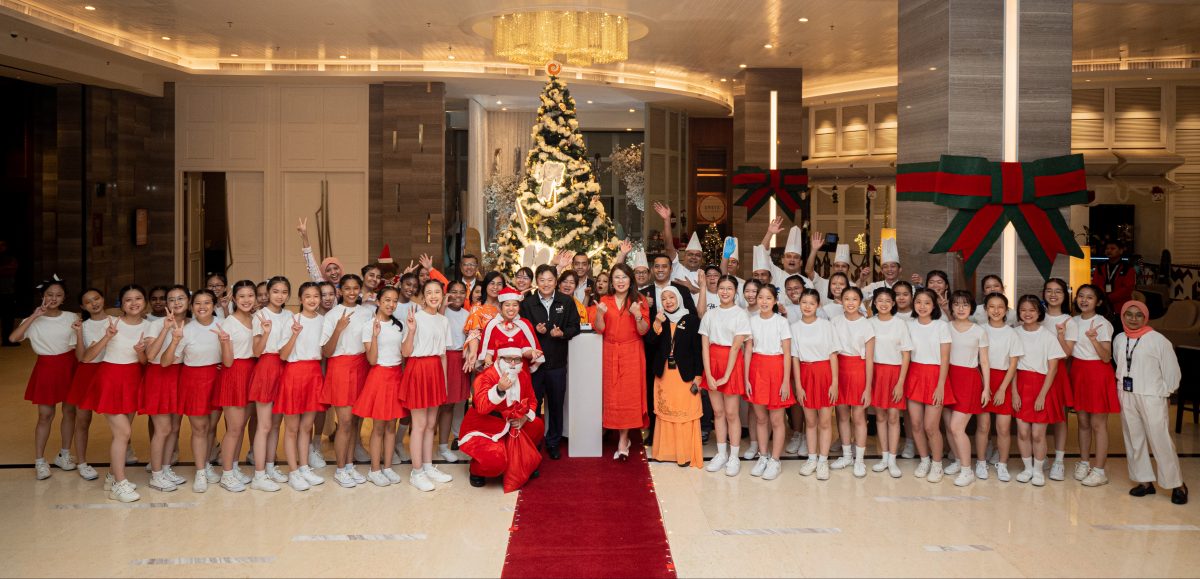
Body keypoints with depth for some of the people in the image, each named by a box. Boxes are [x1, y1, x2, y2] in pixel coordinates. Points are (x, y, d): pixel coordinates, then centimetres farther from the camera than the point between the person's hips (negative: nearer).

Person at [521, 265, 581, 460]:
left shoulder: (566, 302, 2)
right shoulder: (527, 303, 1)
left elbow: (575, 326, 2)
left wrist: (562, 333, -16)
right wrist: (535, 330, -18)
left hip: (557, 361, 1)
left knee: (556, 404, 10)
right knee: (533, 404, 6)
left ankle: (553, 443, 23)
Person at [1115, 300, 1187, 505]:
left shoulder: (1158, 340, -8)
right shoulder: (1119, 339, 7)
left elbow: (1171, 369, -4)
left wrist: (1165, 392, 0)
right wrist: (1121, 385, 9)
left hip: (1151, 397, -5)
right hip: (1126, 396, 5)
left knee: (1160, 441, -6)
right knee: (1134, 440, 10)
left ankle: (1177, 485, 4)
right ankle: (1145, 482, 20)